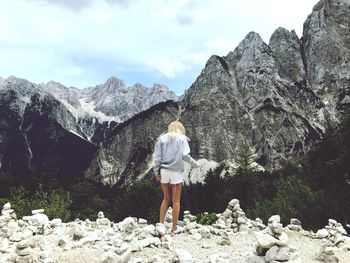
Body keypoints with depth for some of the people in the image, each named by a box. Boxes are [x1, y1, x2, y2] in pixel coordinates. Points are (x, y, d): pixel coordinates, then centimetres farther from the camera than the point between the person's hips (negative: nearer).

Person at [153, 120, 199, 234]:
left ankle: (160, 224, 16)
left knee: (166, 199, 17)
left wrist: (156, 171, 7)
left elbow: (158, 156, 2)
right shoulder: (182, 138, -1)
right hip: (176, 172, -3)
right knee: (176, 201, 7)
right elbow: (185, 155, -10)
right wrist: (195, 164, 4)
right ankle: (174, 228, 13)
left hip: (164, 171, 3)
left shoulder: (162, 138, 6)